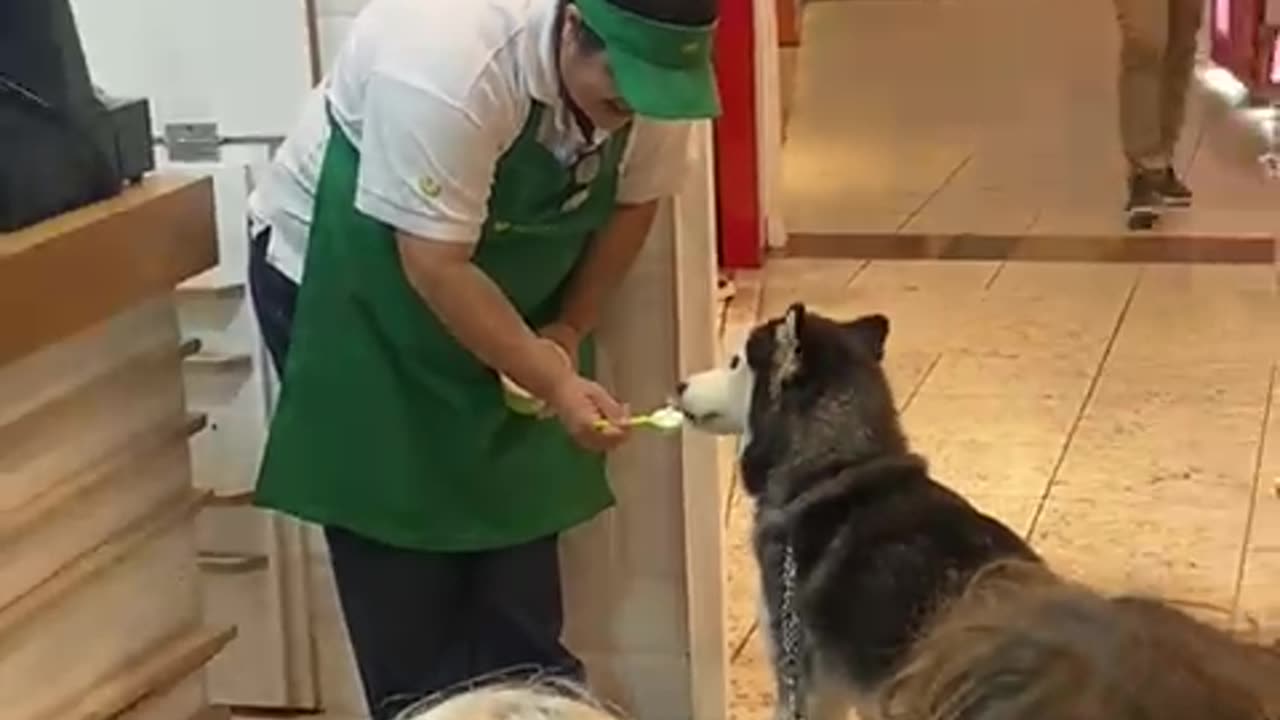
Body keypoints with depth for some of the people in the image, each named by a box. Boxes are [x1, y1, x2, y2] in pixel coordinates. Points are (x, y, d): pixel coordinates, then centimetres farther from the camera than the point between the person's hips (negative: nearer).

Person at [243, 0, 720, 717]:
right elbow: (436, 266, -34)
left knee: (518, 507, 6)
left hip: (507, 279, 6)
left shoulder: (651, 65, -19)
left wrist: (568, 331, -9)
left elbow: (635, 200, -1)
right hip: (346, 279, -5)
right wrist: (555, 383, -33)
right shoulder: (451, 61, -38)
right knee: (395, 524, -3)